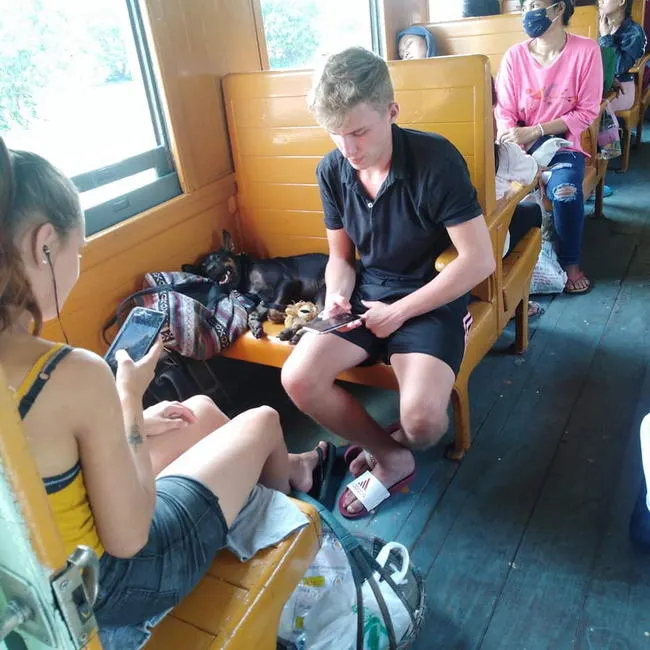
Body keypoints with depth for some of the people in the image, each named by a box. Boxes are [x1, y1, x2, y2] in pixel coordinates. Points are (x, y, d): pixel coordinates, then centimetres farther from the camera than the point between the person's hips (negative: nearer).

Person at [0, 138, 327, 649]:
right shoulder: (73, 375, -35)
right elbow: (128, 538, -24)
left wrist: (132, 423, 6)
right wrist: (130, 400, -16)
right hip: (103, 586, -7)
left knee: (203, 410, 21)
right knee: (263, 421, 12)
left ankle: (284, 470, 50)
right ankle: (283, 483, 49)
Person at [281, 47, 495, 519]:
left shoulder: (436, 160, -18)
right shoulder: (332, 170, -1)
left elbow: (479, 260, -18)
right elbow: (341, 256, 10)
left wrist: (399, 312, -18)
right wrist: (336, 297, -12)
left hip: (432, 296, -5)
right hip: (366, 292, 5)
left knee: (422, 417, -28)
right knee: (298, 380, -16)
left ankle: (390, 446, 13)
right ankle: (391, 457, 6)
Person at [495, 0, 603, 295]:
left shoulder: (586, 50, -6)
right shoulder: (515, 55, -1)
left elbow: (587, 111, -7)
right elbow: (504, 112, 0)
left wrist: (534, 132, -17)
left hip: (563, 143, -1)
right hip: (520, 146, 2)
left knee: (565, 189, -31)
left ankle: (571, 262, -6)